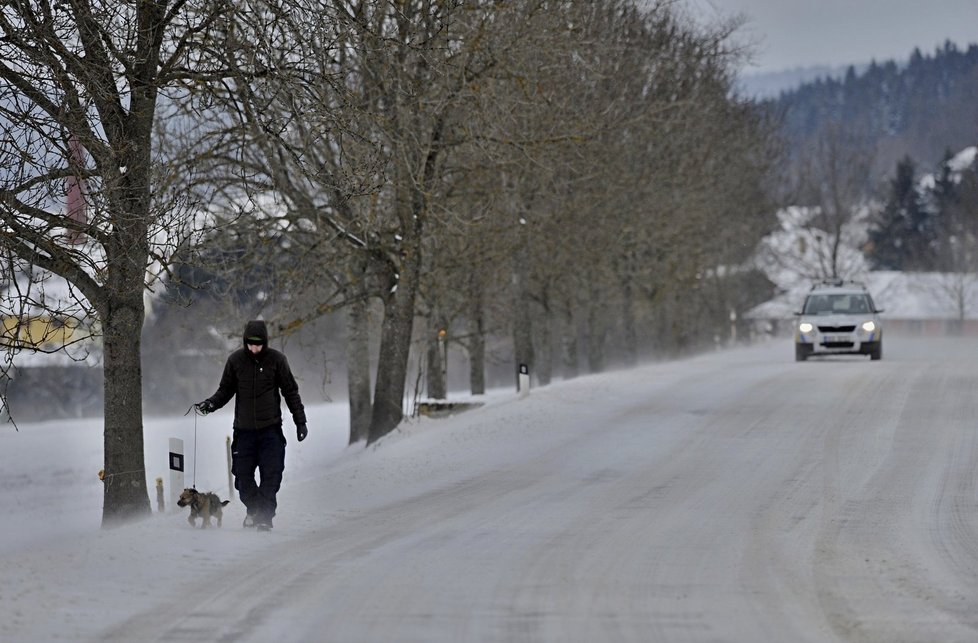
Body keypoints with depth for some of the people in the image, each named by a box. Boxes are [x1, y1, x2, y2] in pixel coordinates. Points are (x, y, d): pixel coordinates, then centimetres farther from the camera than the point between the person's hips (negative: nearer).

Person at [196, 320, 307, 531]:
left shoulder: (276, 359, -3)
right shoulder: (235, 360, 0)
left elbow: (290, 392, 4)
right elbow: (225, 390, 11)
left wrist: (300, 421, 3)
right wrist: (211, 403, -8)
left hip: (270, 429, -2)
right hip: (244, 429, 2)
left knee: (271, 474, -8)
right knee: (242, 474, 0)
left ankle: (265, 516, -2)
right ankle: (253, 508, 22)